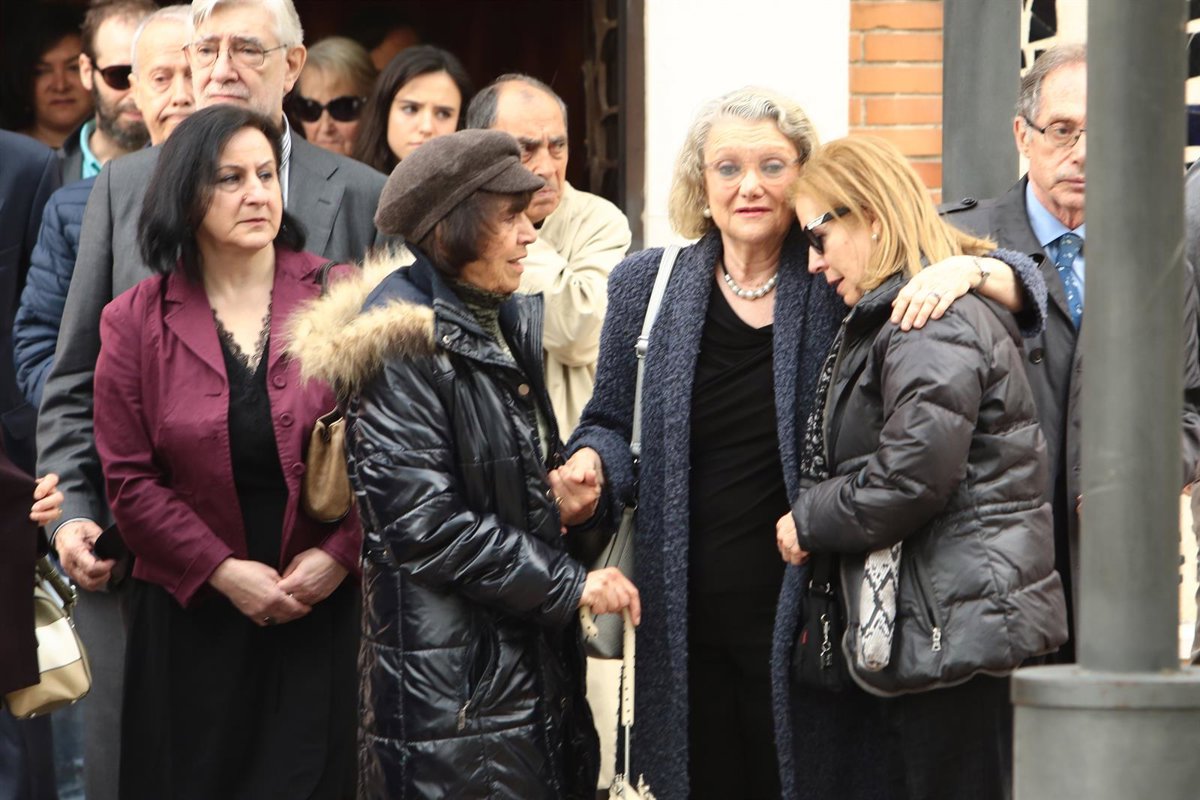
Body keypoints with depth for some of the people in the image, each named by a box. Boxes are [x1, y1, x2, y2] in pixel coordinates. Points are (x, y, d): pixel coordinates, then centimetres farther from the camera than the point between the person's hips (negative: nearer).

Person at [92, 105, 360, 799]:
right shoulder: (137, 320, 2)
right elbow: (129, 478, -1)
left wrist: (339, 555, -12)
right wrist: (222, 571, -10)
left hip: (325, 605, 0)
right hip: (193, 614, 0)